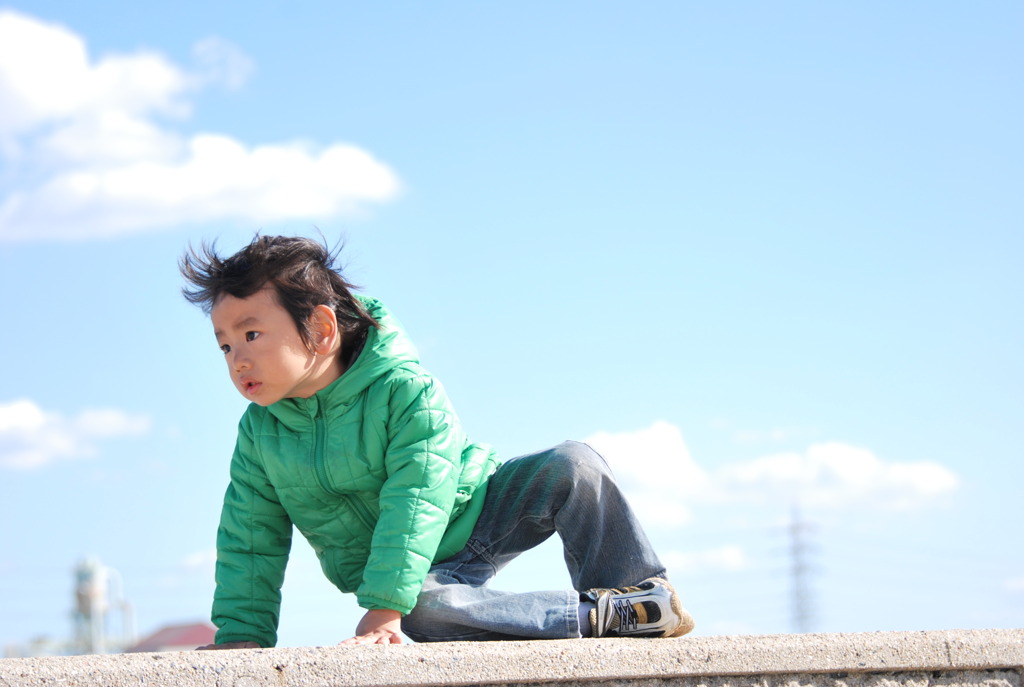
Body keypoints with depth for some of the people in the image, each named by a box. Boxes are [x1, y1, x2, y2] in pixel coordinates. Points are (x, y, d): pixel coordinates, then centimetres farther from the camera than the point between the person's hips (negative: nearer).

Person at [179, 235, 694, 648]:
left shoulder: (405, 390, -22)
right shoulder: (260, 432, -6)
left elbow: (416, 502, -27)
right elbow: (249, 540, 2)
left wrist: (383, 609, -33)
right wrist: (242, 635, -6)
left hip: (475, 509, -2)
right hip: (421, 577, 2)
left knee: (573, 465, -25)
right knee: (424, 608, -36)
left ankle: (640, 593, -12)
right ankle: (593, 617, -31)